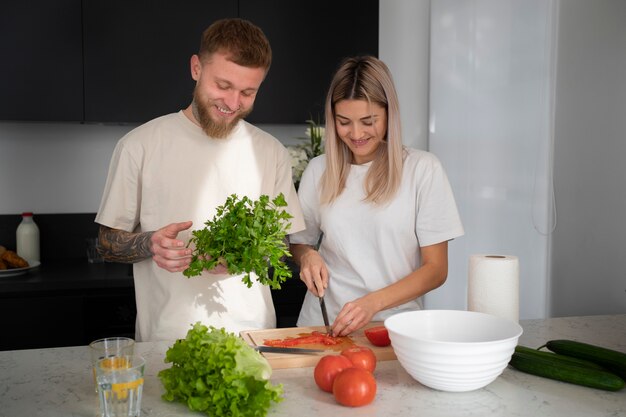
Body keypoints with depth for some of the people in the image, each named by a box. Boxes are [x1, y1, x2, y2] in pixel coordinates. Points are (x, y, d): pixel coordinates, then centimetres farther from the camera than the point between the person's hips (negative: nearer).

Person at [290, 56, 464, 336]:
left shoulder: (423, 169, -1)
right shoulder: (318, 170, 8)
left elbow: (436, 269, -1)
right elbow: (300, 242, 20)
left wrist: (374, 303, -14)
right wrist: (307, 256, -3)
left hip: (394, 325, -2)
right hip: (322, 323, 2)